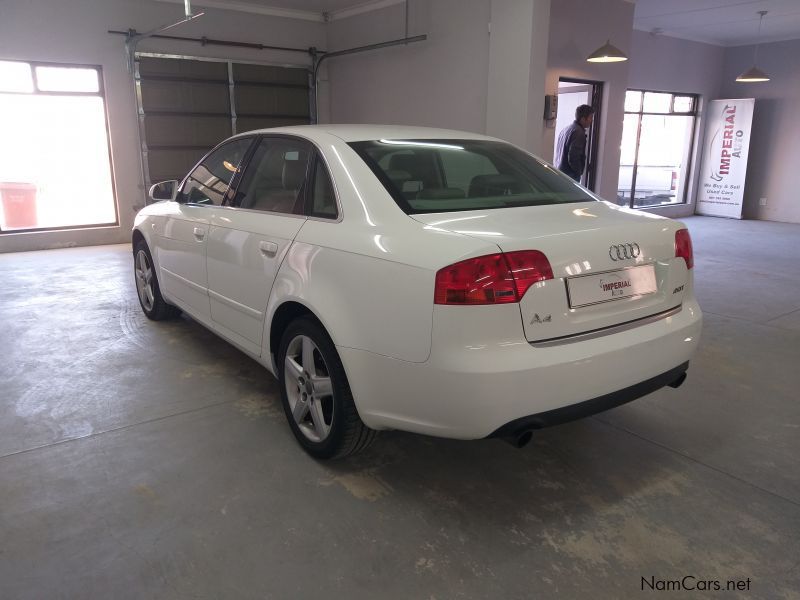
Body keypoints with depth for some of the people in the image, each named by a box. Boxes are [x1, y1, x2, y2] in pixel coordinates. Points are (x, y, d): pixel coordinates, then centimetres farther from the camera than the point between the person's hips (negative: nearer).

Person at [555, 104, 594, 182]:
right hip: (570, 177, -10)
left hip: (559, 172, 10)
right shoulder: (578, 132, -16)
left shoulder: (566, 129, 13)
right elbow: (573, 158, -23)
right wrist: (579, 173, -9)